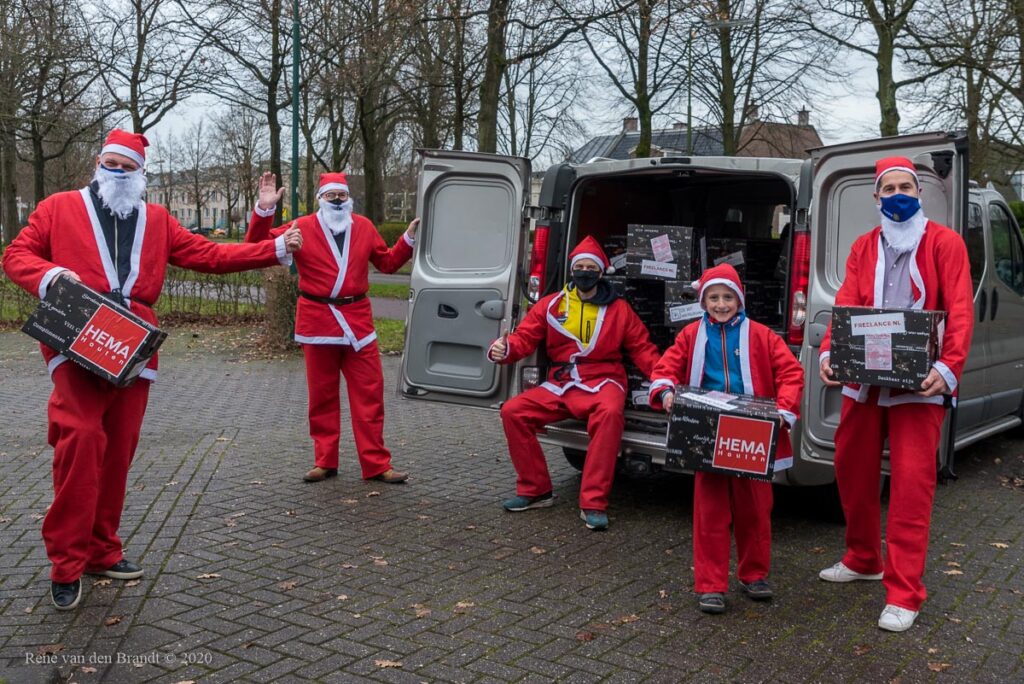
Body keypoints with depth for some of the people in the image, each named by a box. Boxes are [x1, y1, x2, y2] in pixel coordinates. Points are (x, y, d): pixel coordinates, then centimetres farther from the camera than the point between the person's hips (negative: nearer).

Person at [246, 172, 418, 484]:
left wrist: (408, 238, 7)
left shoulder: (364, 227, 9)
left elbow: (388, 262, 19)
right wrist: (264, 210, -16)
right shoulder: (301, 228, -1)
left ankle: (376, 464, 7)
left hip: (357, 320, 2)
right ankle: (325, 461, 20)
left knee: (369, 394, 1)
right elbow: (259, 247, -4)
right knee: (322, 396, 8)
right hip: (317, 320, -2)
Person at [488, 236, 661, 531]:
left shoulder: (619, 309, 6)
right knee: (513, 411, -16)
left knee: (610, 414, -37)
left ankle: (593, 504, -30)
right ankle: (535, 490, 0)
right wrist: (504, 349, -18)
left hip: (602, 383, -3)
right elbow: (524, 337, 5)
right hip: (559, 385, 3)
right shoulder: (550, 305, 8)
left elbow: (643, 349, 6)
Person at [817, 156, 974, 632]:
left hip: (918, 383, -4)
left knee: (912, 482, -5)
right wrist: (828, 352, -14)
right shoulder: (863, 248, 12)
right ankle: (863, 560, 33)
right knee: (852, 470, 12)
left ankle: (903, 593, 1)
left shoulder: (944, 243, 0)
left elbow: (960, 310, -8)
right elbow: (845, 305, 3)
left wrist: (949, 368, -21)